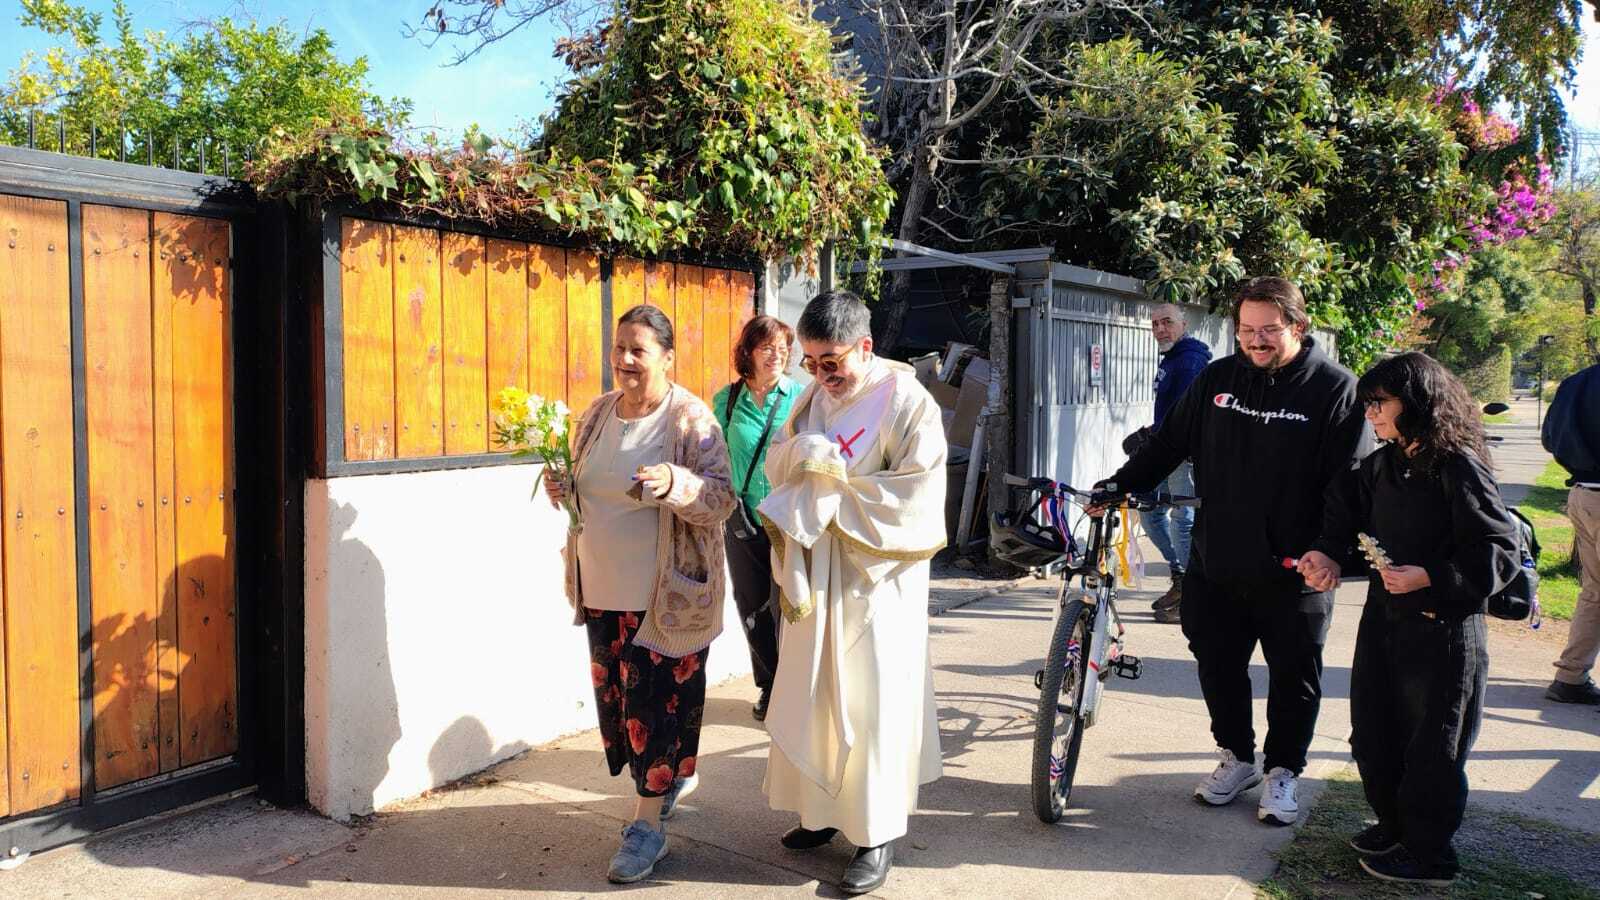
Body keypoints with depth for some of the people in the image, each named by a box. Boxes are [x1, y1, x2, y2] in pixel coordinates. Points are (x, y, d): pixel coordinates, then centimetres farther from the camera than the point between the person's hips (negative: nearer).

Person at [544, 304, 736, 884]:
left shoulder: (690, 419, -12)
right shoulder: (596, 414, 7)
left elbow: (720, 499, -15)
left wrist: (674, 483, -34)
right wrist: (562, 488, -3)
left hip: (665, 592, -6)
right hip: (602, 586, 7)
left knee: (656, 696, 0)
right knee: (616, 693, 15)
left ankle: (649, 824, 14)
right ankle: (673, 775, 40)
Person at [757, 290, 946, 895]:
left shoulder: (908, 403, -12)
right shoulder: (815, 397, 7)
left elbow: (916, 498, -18)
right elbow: (776, 465, 9)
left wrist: (834, 485, -16)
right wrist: (802, 449, -13)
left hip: (876, 579, -6)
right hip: (816, 576, 6)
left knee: (871, 703, 0)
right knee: (815, 695, 13)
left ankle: (878, 833, 14)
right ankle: (826, 807, 29)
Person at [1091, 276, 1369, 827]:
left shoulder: (1335, 389, -7)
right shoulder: (1218, 379, 5)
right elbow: (1169, 442, 12)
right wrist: (1120, 485, 2)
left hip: (1292, 574, -3)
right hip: (1215, 566, 4)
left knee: (1294, 676, 11)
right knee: (1218, 666, 13)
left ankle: (1283, 771, 30)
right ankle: (1237, 758, 34)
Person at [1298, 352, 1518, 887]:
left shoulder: (1459, 467, -16)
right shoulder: (1383, 464, 5)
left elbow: (1499, 553, -17)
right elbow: (1347, 511, 16)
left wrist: (1428, 577, -25)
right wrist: (1332, 557, -2)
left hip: (1443, 628, -7)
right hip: (1384, 618, 7)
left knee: (1431, 746, 6)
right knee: (1372, 733, 16)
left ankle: (1428, 855, 22)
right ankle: (1395, 826, 36)